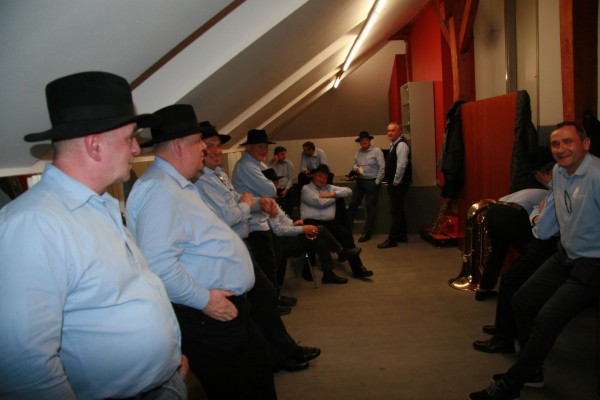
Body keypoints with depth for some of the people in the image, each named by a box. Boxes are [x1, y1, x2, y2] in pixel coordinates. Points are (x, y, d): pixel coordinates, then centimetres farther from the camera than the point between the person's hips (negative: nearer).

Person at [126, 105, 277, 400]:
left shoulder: (178, 185, 13)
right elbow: (159, 265, -33)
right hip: (208, 317, -10)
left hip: (227, 308, 11)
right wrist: (203, 298, -23)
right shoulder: (159, 190, -23)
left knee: (260, 371, 23)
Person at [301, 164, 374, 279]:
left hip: (330, 222, 4)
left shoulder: (330, 188, 23)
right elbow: (320, 203, -8)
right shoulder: (306, 188, 7)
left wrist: (333, 194, -1)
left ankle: (358, 268, -18)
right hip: (311, 221, -4)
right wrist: (335, 197, 7)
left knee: (347, 235, -19)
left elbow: (348, 191, 14)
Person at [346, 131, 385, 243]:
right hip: (359, 181, 6)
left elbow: (382, 167, -12)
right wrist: (356, 168, -9)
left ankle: (366, 233, 8)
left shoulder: (376, 151, -10)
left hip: (372, 182, -6)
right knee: (353, 204, 8)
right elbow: (354, 164, 15)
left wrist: (377, 182, -13)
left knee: (370, 207, 1)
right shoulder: (358, 152, 10)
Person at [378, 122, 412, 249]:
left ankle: (392, 239, -4)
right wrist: (392, 182, 13)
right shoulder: (395, 145, 17)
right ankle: (402, 235, 24)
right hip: (395, 183, 10)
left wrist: (396, 182, -18)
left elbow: (402, 165, -22)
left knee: (396, 211, -7)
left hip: (398, 184, -10)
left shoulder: (401, 145, -14)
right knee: (398, 210, 15)